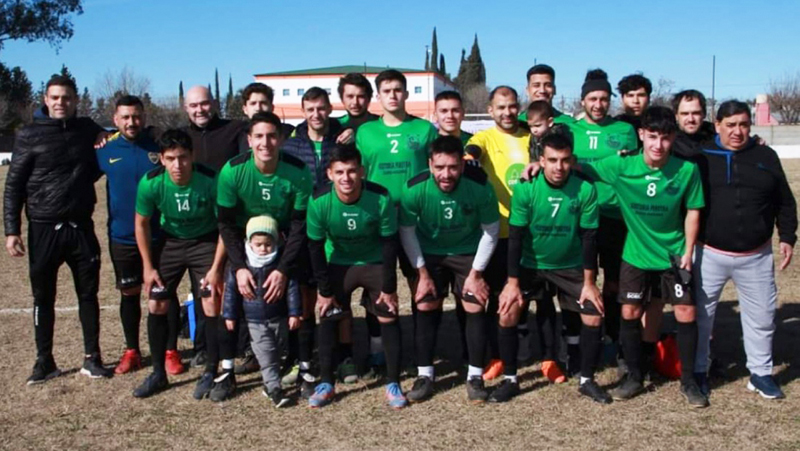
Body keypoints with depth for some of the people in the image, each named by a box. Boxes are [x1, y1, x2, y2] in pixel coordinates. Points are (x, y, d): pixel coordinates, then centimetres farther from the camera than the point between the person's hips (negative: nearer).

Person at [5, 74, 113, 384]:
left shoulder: (87, 130, 6)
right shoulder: (30, 135, -2)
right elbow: (14, 185, -1)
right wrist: (12, 230, -8)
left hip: (81, 228, 2)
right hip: (44, 230, -2)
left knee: (88, 294, 7)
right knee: (43, 297, 8)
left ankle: (92, 358, 18)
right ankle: (44, 361, 20)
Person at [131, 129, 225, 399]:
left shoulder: (210, 181, -28)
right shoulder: (151, 183, -21)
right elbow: (142, 224, -3)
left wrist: (216, 268, -16)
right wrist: (148, 267, -2)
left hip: (205, 242, -2)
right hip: (169, 242, 3)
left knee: (212, 307, -9)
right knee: (156, 306, 2)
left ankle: (210, 374, 7)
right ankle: (158, 374, 19)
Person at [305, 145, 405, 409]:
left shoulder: (381, 198, -28)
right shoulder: (319, 201, -26)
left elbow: (389, 243, -16)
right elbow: (315, 247, -14)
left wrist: (388, 287, -13)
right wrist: (324, 290, -11)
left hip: (375, 262, -1)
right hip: (337, 263, 1)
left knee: (388, 316, -4)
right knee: (328, 318, -2)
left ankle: (393, 383, 7)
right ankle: (326, 383, 11)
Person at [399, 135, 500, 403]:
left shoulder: (480, 186, -28)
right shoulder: (415, 189, -27)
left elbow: (491, 230, -12)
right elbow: (407, 232, -11)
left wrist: (475, 273, -10)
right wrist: (422, 273, -9)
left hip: (469, 252, 0)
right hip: (429, 253, 1)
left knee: (475, 308, -7)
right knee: (425, 308, -4)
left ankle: (475, 377, 5)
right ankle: (424, 376, 8)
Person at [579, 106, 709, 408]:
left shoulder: (687, 170, -14)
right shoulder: (621, 167, -14)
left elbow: (692, 211, -2)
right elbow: (579, 167, -6)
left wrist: (688, 251, -4)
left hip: (674, 255, 0)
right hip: (636, 255, 1)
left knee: (686, 313, 1)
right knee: (630, 313, 4)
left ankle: (688, 381, 18)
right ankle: (634, 377, 22)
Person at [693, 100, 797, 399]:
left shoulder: (766, 156, 4)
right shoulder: (701, 156, -3)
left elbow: (784, 202, 12)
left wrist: (787, 237, 5)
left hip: (756, 256, 2)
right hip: (709, 254, -2)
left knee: (761, 316, 11)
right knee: (700, 314, 7)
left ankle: (761, 373, 28)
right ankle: (698, 371, 23)